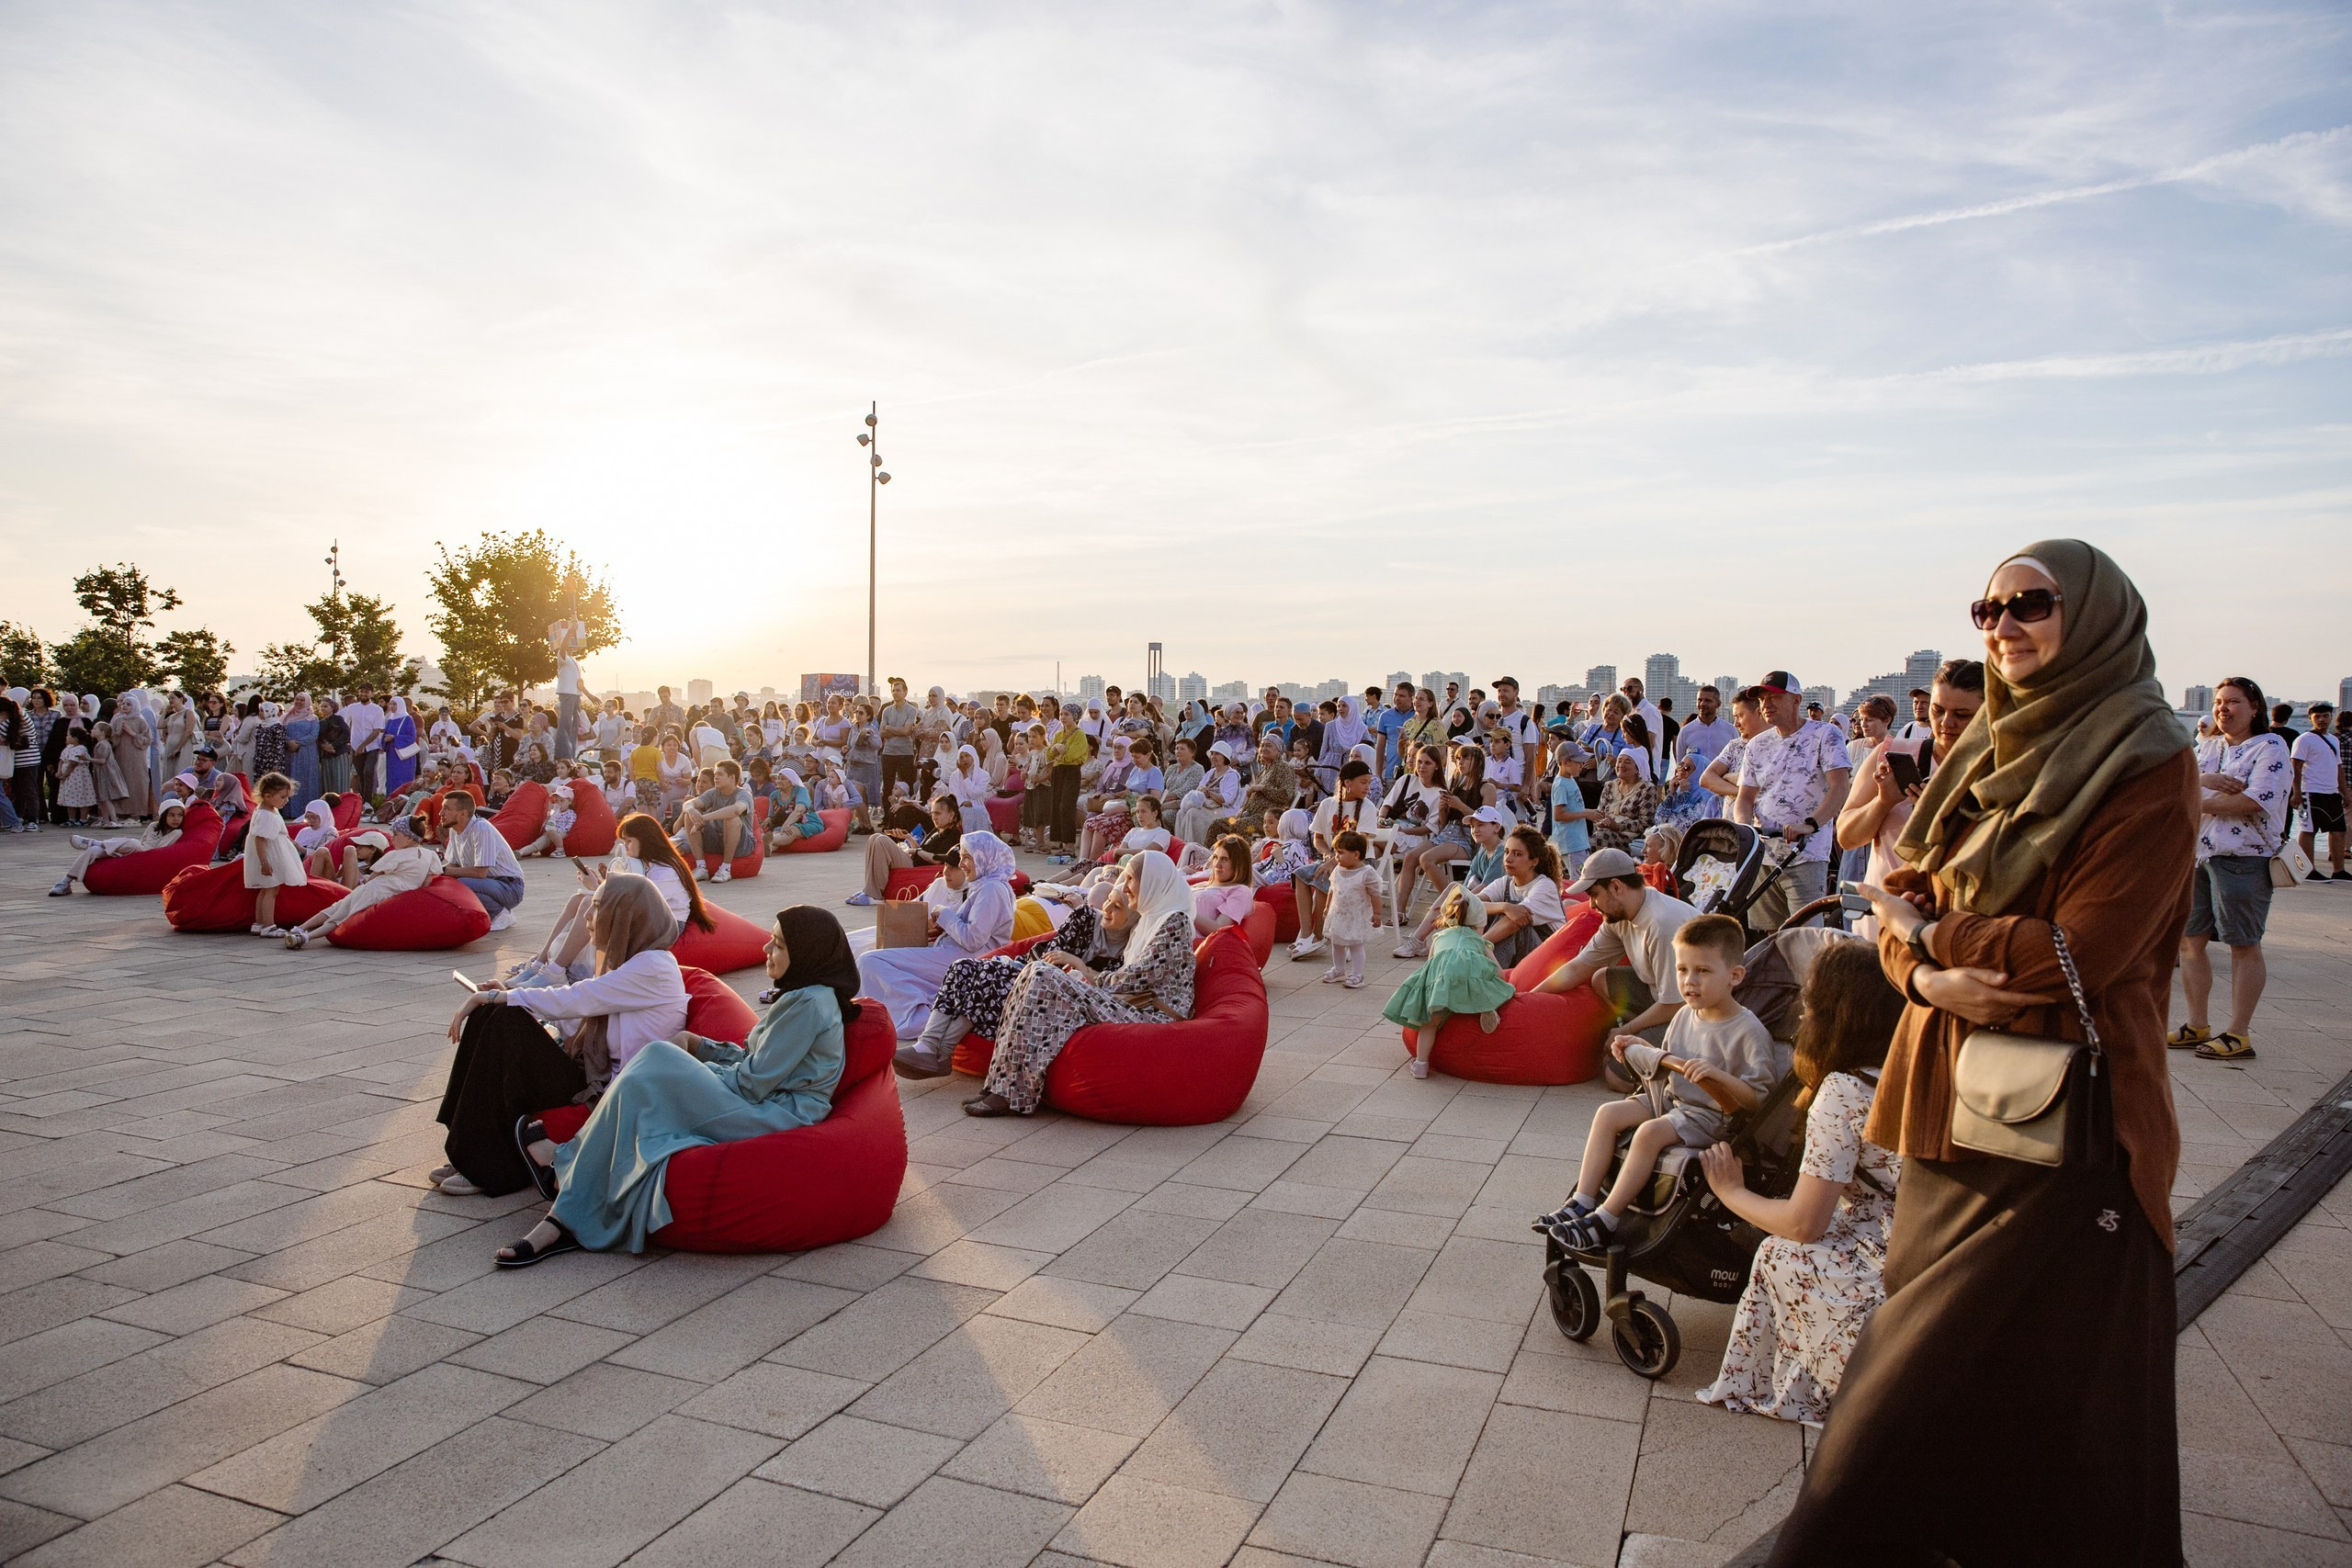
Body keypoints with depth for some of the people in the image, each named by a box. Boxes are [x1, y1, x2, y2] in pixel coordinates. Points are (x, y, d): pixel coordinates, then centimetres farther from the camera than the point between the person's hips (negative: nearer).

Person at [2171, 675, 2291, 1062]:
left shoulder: (2271, 748, -4)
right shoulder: (2207, 748, 17)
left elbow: (2255, 802, -17)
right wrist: (2202, 779, -15)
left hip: (2243, 859, -7)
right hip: (2196, 856, 7)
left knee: (2243, 945, -1)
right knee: (2189, 940, 7)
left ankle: (2239, 1034, 5)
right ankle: (2197, 1026, 17)